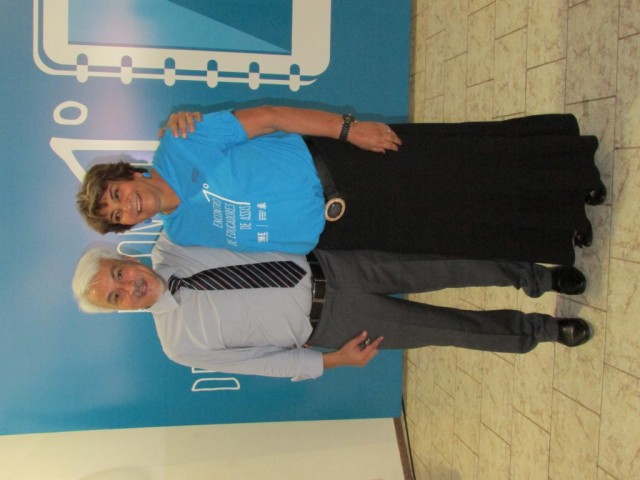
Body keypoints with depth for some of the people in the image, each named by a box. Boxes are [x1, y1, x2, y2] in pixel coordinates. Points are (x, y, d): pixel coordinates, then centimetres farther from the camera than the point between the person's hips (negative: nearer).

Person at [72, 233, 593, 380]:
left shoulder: (170, 248, -5)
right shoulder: (180, 342, -10)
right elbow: (262, 360, -6)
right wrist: (331, 361, -7)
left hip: (324, 266, 3)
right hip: (324, 326, -2)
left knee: (443, 267, -5)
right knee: (448, 327, -1)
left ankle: (535, 277, 23)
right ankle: (541, 330, 23)